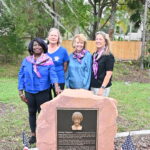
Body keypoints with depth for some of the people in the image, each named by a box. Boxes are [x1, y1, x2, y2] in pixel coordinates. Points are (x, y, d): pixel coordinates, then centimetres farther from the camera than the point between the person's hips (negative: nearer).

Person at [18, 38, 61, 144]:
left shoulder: (48, 61, -7)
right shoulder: (26, 60, 1)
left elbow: (53, 74, -17)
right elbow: (21, 76, 4)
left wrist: (56, 86, -34)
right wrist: (21, 91, 0)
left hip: (43, 91, -3)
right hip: (29, 92, 3)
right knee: (32, 112, 13)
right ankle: (33, 134, 28)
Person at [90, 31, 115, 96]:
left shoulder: (109, 56, -8)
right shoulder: (94, 55, 12)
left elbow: (108, 74, -13)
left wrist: (102, 88, -19)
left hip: (102, 87, -6)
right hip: (92, 86, 6)